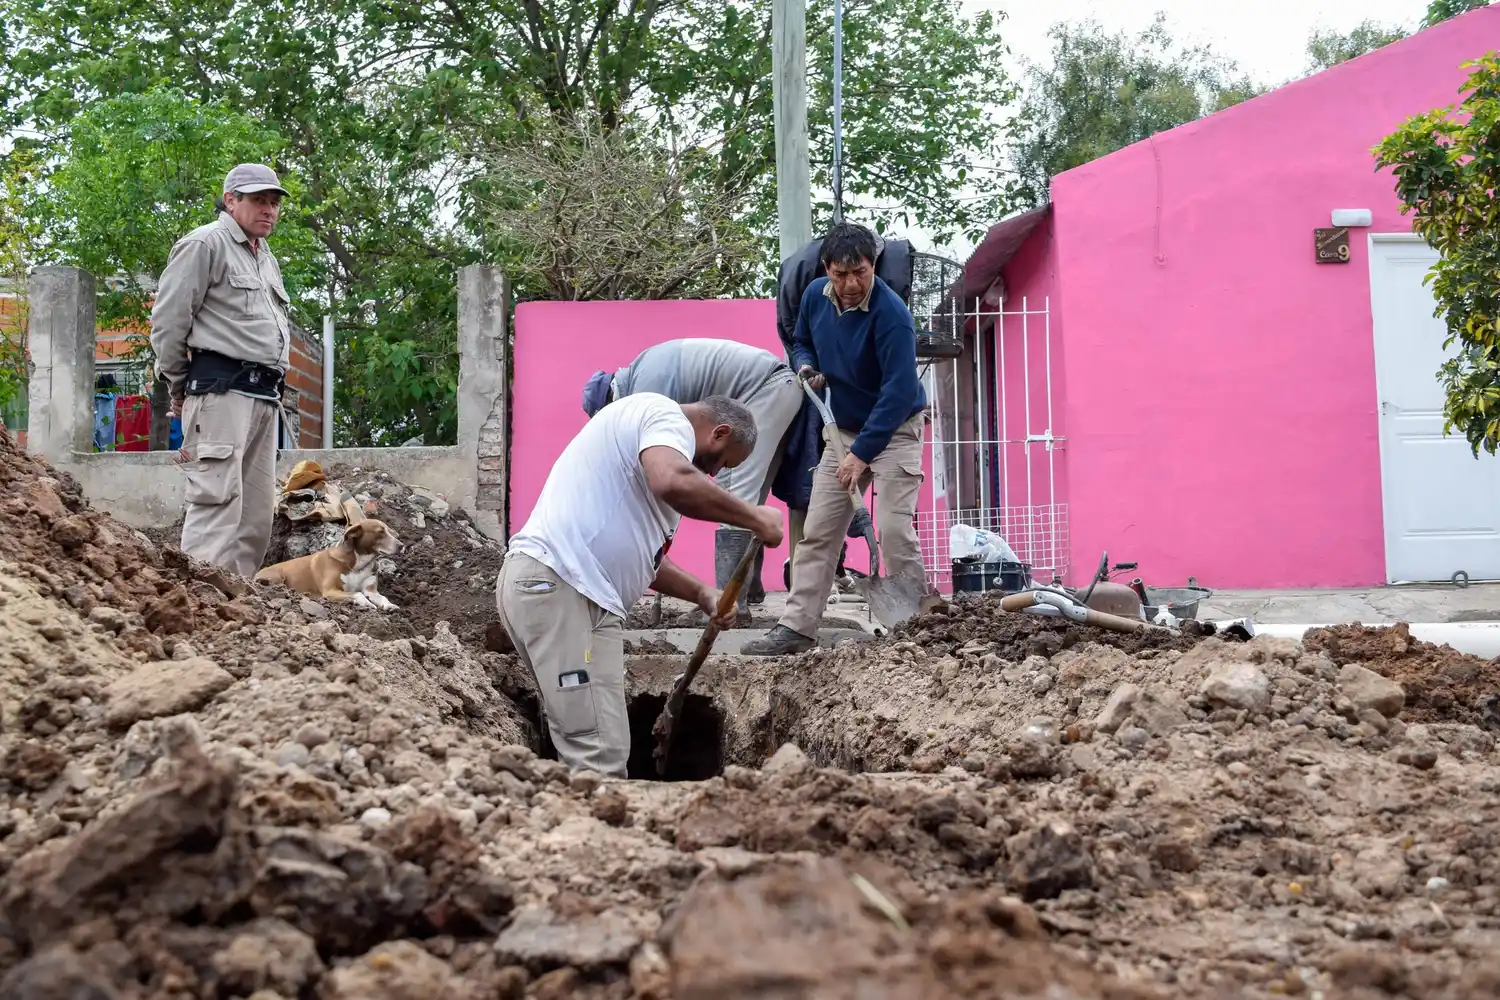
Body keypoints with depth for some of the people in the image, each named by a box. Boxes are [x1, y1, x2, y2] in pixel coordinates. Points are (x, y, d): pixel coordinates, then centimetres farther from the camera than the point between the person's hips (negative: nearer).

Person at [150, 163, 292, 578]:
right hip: (221, 392, -9)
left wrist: (271, 392, 19)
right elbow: (167, 320, -7)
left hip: (263, 396, 9)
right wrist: (181, 386, 1)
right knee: (218, 501, -17)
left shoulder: (267, 258, 24)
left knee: (258, 512, 7)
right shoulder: (205, 244, -3)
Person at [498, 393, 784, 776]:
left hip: (550, 586, 11)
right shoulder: (665, 415, -3)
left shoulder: (647, 429, 29)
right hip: (557, 585, -11)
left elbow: (635, 552, 29)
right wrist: (755, 519, -14)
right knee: (600, 756, -15)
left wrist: (701, 593, 17)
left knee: (588, 748, 7)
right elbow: (674, 482, -27)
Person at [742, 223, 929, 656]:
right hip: (843, 429, 7)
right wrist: (806, 366, -7)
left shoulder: (891, 313, -26)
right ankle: (797, 627, 9)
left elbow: (899, 390, -29)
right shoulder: (815, 296, -4)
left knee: (894, 531, -15)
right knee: (817, 532, 4)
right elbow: (802, 342, 17)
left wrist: (862, 453, -30)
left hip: (894, 429, -6)